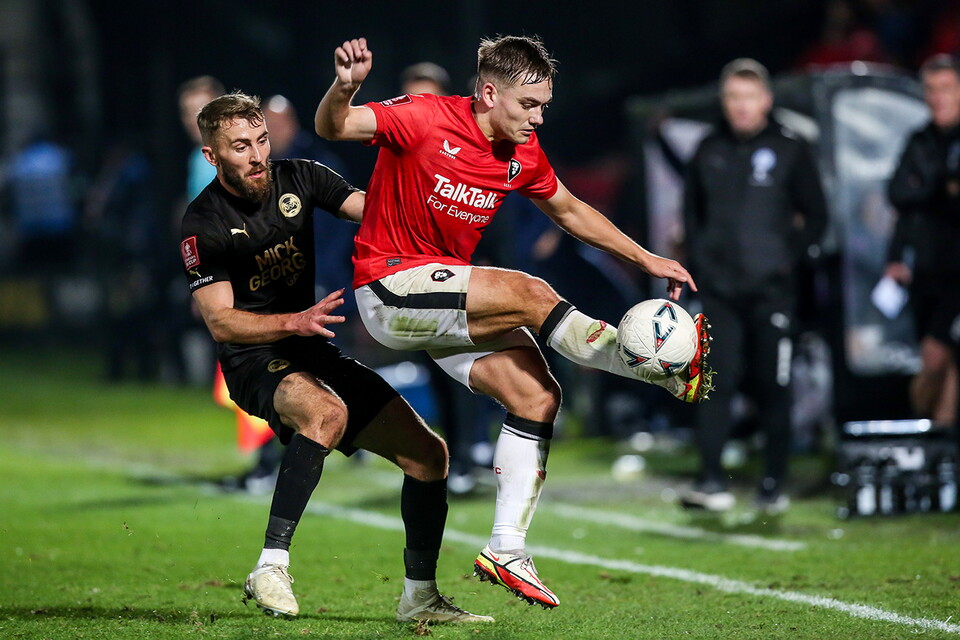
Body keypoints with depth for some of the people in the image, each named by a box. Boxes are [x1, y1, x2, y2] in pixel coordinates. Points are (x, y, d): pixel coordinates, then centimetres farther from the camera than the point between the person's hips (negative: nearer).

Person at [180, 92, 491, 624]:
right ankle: (271, 568, -37)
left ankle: (419, 597, 15)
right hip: (253, 361, -6)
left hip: (313, 353, 6)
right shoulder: (203, 224, -11)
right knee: (327, 414, -40)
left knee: (428, 454, -1)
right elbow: (220, 321, -14)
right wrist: (295, 322, -28)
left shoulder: (298, 179, 2)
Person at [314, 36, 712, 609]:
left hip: (448, 299, 8)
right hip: (388, 288, -8)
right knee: (526, 293, -26)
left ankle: (508, 551, -4)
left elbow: (569, 210, 21)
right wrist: (345, 86, -46)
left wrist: (647, 260, 19)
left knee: (538, 395, -8)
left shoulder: (522, 153, 5)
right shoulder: (426, 119, -15)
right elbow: (333, 127, -23)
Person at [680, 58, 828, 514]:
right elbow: (692, 211, 20)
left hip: (772, 289, -2)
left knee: (773, 387, 2)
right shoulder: (709, 152, 9)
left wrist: (790, 258, -5)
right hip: (719, 289, 2)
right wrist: (698, 260, 9)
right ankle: (712, 483, -9)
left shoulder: (790, 150, 1)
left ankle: (774, 485, 10)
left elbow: (815, 215, 5)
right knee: (717, 381, -7)